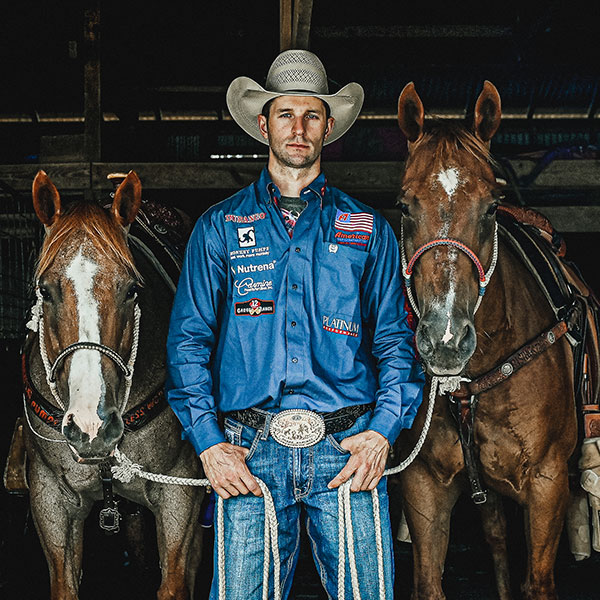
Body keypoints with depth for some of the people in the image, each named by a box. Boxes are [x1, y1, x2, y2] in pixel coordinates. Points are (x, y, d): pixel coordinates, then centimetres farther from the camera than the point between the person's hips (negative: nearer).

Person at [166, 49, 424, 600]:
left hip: (348, 451, 0)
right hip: (249, 455, 0)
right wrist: (208, 441, -5)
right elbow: (188, 339, 7)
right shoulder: (220, 228, 10)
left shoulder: (368, 229, 12)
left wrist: (384, 430, -5)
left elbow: (395, 338, 10)